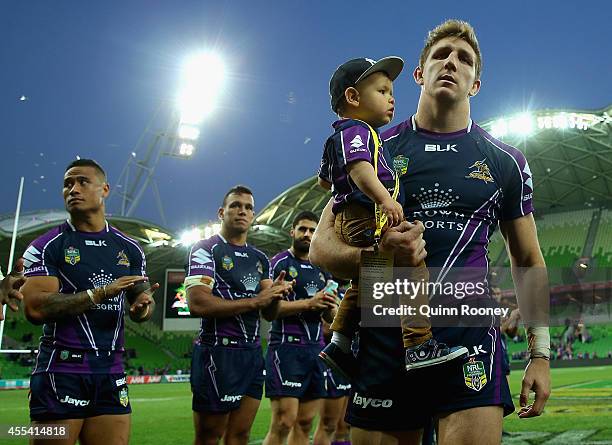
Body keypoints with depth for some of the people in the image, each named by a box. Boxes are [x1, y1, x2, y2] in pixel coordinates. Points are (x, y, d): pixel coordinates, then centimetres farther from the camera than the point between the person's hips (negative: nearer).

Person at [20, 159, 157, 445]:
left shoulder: (129, 249, 11)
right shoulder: (46, 247, -2)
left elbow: (141, 297, 17)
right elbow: (35, 308, -15)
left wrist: (143, 305, -8)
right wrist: (101, 293, -20)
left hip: (111, 372, 4)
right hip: (60, 370, -4)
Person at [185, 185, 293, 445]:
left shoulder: (260, 259, 15)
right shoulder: (206, 249, -5)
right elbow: (197, 304, -19)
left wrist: (276, 293, -8)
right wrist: (255, 301, -14)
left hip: (252, 354, 7)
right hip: (218, 353, -7)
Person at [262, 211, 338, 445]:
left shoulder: (322, 269, 19)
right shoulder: (280, 263, -1)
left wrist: (330, 306, -1)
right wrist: (308, 303, -18)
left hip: (316, 348, 7)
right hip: (286, 347, -7)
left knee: (304, 423, 7)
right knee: (283, 422, -12)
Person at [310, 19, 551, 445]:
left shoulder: (506, 162, 10)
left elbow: (528, 263, 16)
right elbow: (322, 246, 4)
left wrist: (540, 353, 7)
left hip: (470, 335, 0)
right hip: (385, 339, 1)